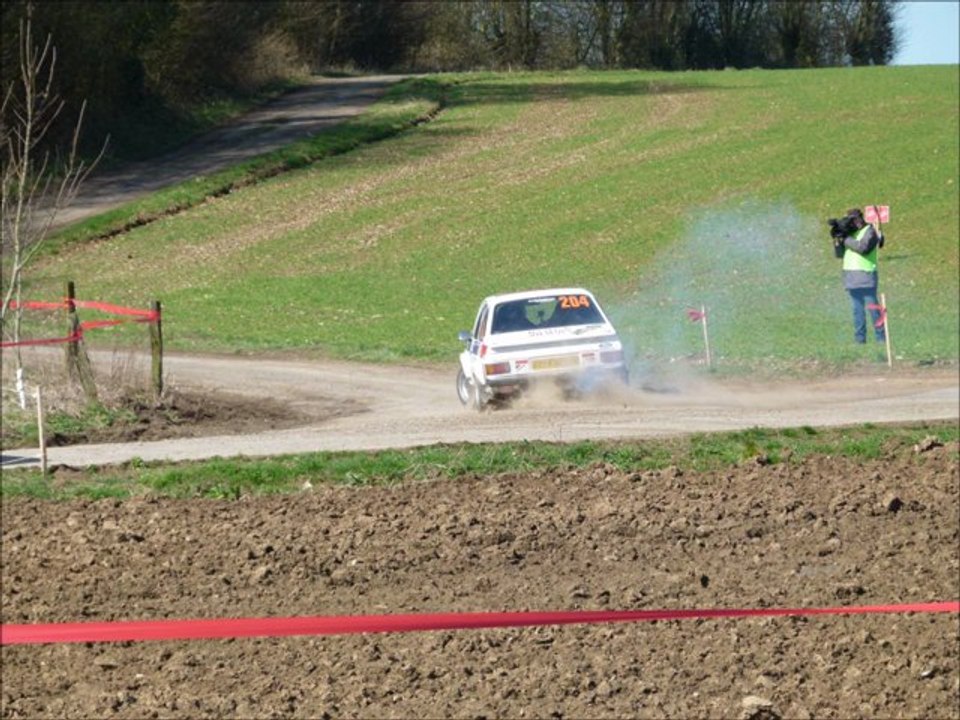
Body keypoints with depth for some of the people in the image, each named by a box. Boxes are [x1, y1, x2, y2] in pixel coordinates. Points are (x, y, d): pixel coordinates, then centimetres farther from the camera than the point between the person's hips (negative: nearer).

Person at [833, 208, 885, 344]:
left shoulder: (870, 232, -3)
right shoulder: (850, 233, 18)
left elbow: (863, 247, -20)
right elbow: (839, 254, 15)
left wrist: (846, 239, -13)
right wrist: (837, 240, -2)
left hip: (865, 275, -7)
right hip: (851, 277, 7)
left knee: (872, 307, -9)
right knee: (857, 309, 5)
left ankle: (881, 338, -6)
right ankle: (859, 339, 6)